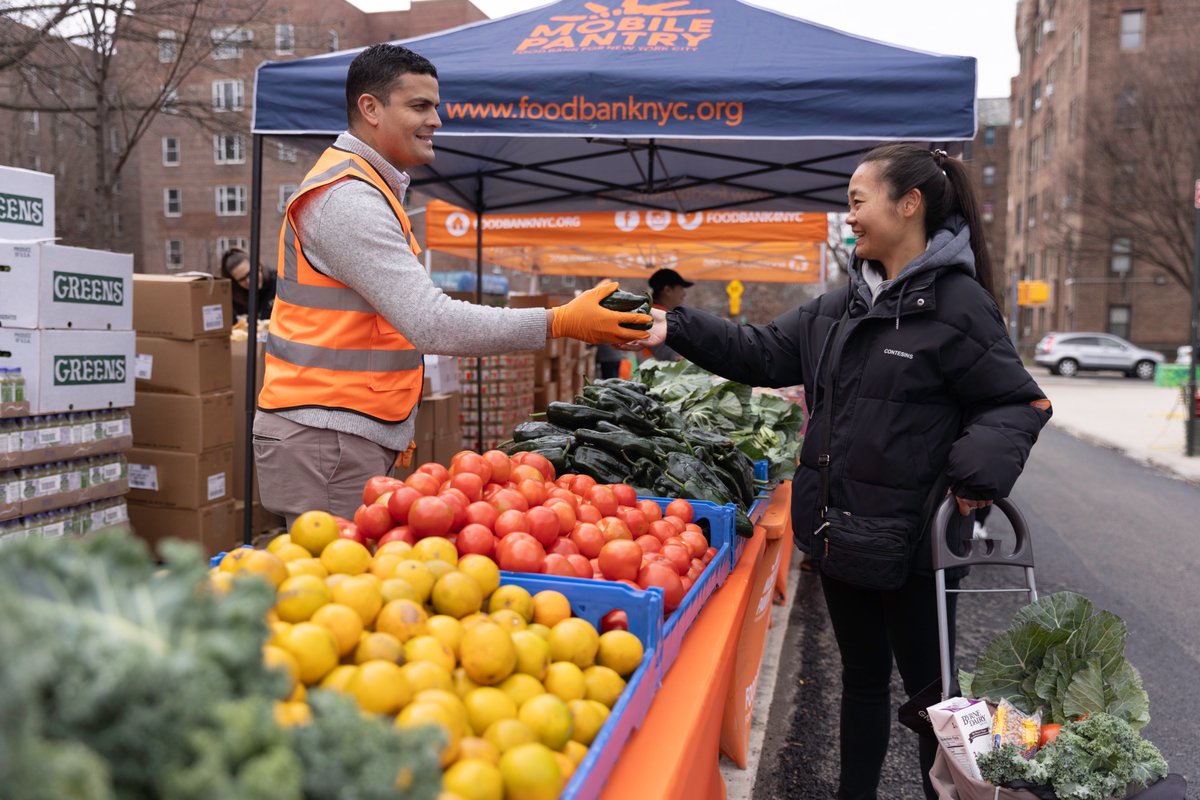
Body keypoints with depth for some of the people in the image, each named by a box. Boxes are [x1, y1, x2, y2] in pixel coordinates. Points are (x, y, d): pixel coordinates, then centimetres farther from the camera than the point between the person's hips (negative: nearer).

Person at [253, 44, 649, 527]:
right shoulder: (348, 199, -17)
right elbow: (432, 324, -26)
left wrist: (392, 422, 20)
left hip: (351, 433, 10)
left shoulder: (363, 188, 18)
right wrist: (559, 323, -26)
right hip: (326, 438, -10)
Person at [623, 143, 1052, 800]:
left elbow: (1018, 403, -11)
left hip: (912, 538, -7)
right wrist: (676, 327, 3)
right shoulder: (842, 305, 9)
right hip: (843, 526, 7)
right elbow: (764, 353, 10)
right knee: (862, 675, 21)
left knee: (927, 687, 9)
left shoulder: (957, 303, -12)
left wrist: (979, 473, -27)